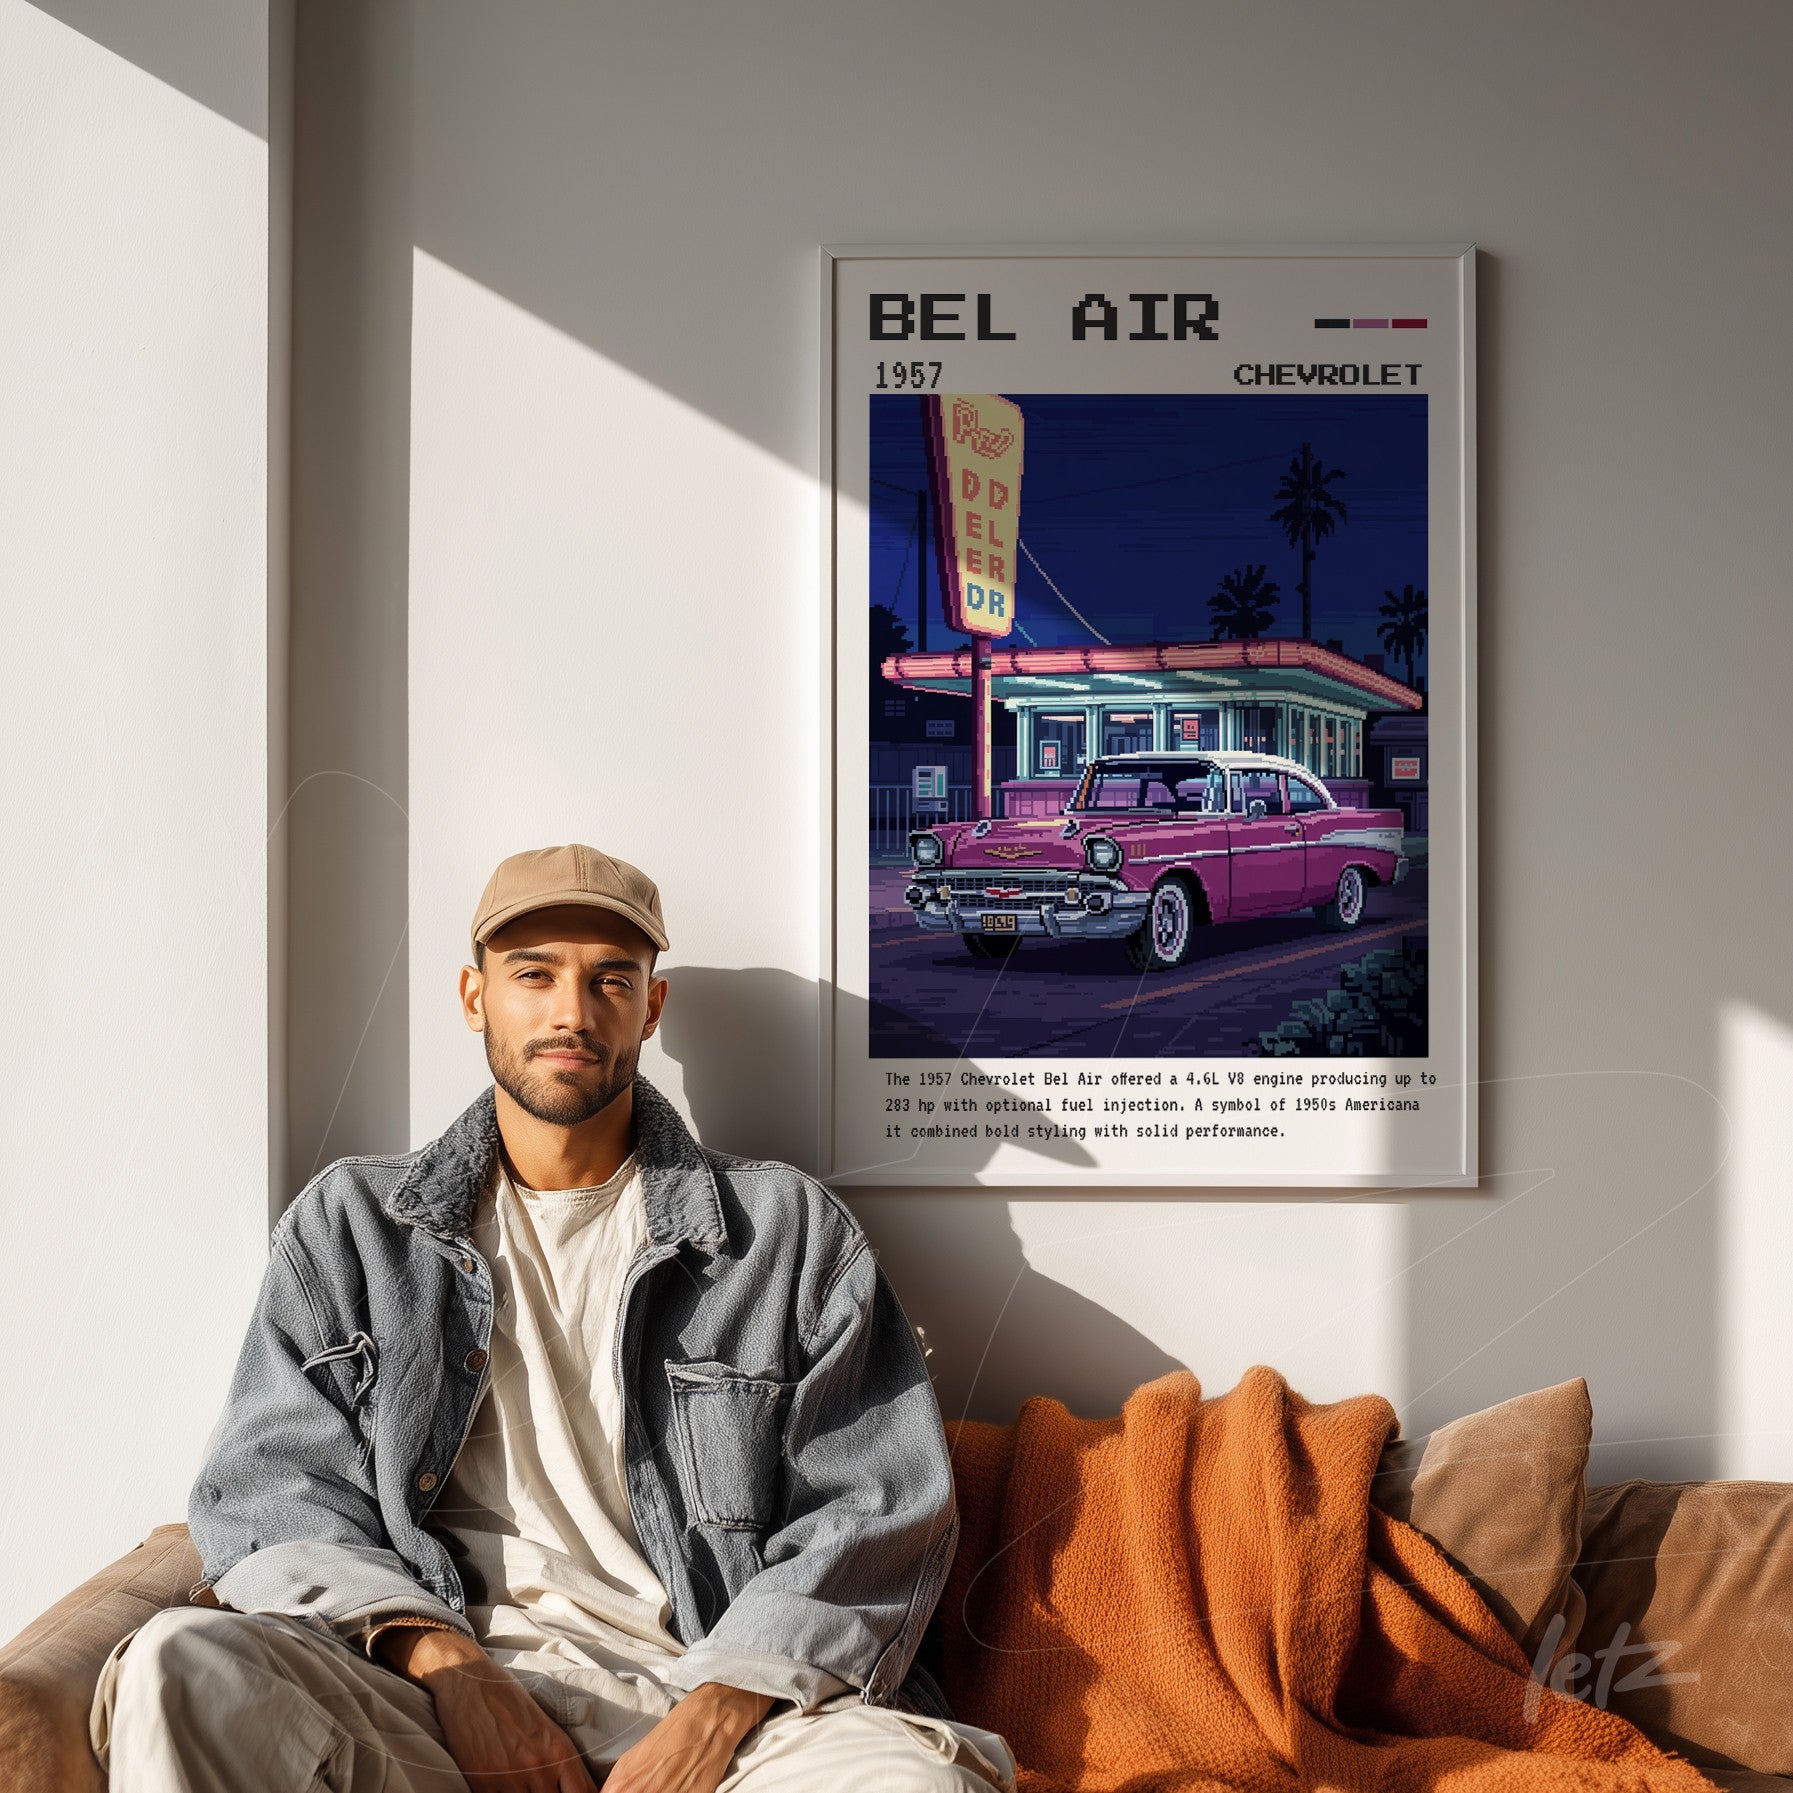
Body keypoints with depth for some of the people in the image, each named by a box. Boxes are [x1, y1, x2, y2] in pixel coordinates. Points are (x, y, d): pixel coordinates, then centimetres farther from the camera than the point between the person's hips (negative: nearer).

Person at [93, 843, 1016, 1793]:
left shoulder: (791, 1232, 11)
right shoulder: (347, 1224, 16)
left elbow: (880, 1511, 5)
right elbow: (271, 1490, 8)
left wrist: (718, 1712, -12)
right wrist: (443, 1661, -10)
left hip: (718, 1688, -1)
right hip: (433, 1691, 2)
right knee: (180, 1665, -29)